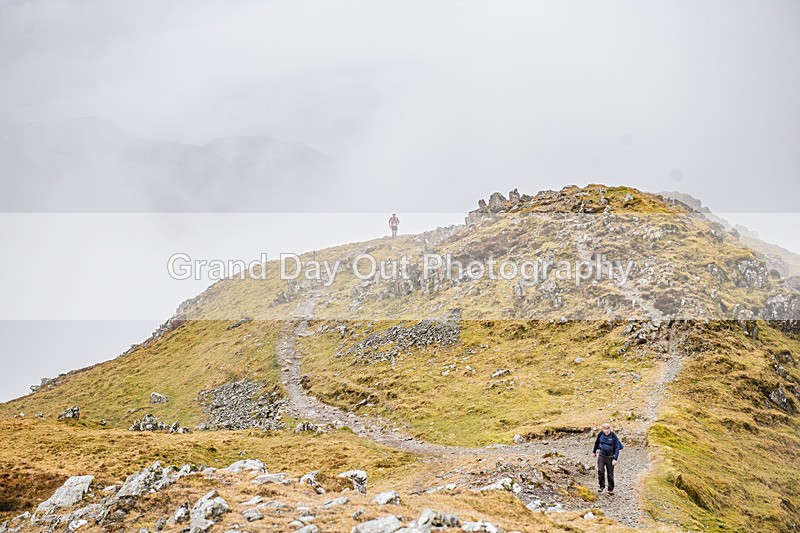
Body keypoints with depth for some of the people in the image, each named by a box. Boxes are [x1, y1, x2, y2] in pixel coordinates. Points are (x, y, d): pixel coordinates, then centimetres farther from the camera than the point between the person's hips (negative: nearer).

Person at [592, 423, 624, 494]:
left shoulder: (613, 436, -13)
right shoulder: (600, 434, -4)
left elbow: (617, 448, -11)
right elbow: (597, 442, 14)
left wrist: (615, 459, -18)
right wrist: (594, 451, 25)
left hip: (610, 457, -2)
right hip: (601, 455, 2)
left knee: (610, 473, 4)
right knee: (600, 471, -12)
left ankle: (610, 489, 16)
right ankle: (602, 486, 4)